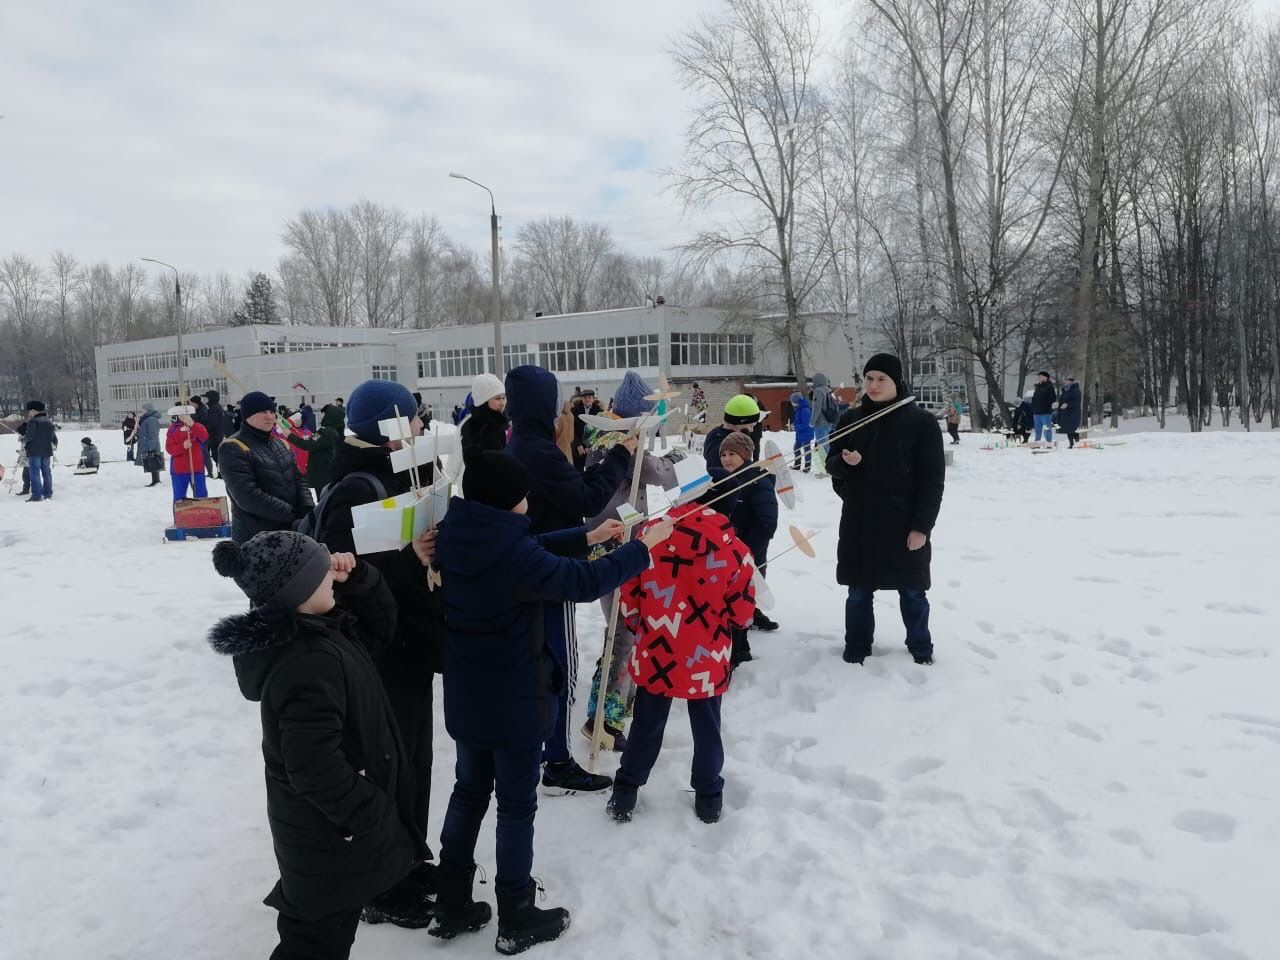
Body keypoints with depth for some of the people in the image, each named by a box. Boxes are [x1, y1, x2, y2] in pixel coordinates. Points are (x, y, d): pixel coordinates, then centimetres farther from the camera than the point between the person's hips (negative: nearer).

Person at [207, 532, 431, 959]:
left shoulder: (320, 629, -2)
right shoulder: (307, 662, -32)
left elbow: (379, 624, 12)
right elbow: (316, 766, -33)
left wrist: (356, 578, -5)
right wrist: (369, 816, -20)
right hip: (329, 830, -9)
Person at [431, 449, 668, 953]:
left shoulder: (458, 537, -4)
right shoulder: (511, 555, -28)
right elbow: (585, 581, -23)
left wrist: (586, 535, 11)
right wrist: (645, 545, -11)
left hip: (466, 696, 8)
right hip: (514, 700, -7)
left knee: (469, 793, 21)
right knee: (517, 806, 9)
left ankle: (451, 906, 33)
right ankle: (517, 922, 25)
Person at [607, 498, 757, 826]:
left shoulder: (650, 534, -10)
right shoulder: (735, 551, -14)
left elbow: (629, 595, -2)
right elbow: (743, 614, -5)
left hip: (655, 655, 1)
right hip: (707, 662, -1)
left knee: (646, 726, 18)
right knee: (707, 728, 19)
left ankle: (625, 794, 29)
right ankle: (708, 798, 32)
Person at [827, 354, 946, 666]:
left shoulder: (921, 421, -6)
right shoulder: (851, 418, 4)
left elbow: (933, 478, -7)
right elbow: (832, 464, 11)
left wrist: (922, 526, -13)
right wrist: (845, 462, -14)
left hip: (903, 523, -3)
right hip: (858, 522, 3)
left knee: (912, 592, 11)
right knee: (858, 591, 11)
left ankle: (920, 648, 30)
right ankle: (857, 648, 26)